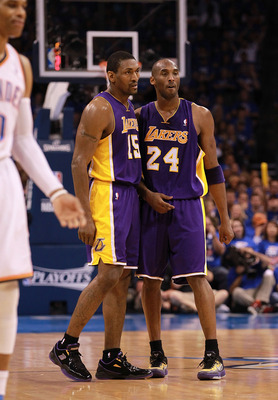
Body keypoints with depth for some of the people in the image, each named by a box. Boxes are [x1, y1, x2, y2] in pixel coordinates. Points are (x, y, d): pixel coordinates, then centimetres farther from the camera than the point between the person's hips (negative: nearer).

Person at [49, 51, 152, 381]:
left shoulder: (132, 110, 17)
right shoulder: (99, 109, -11)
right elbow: (78, 164, -15)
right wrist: (87, 217, -21)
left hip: (130, 196, 9)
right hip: (106, 195, -9)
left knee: (122, 280, 7)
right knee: (108, 276, -15)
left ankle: (112, 360, 9)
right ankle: (66, 347, -6)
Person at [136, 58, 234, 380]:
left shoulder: (198, 116, 2)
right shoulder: (139, 117, 5)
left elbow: (213, 169, 5)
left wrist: (225, 218, 4)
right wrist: (148, 195, -8)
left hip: (187, 206, -2)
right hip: (150, 206, 2)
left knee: (197, 276, -11)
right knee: (150, 278, 5)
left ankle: (213, 355, -10)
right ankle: (156, 354, 16)